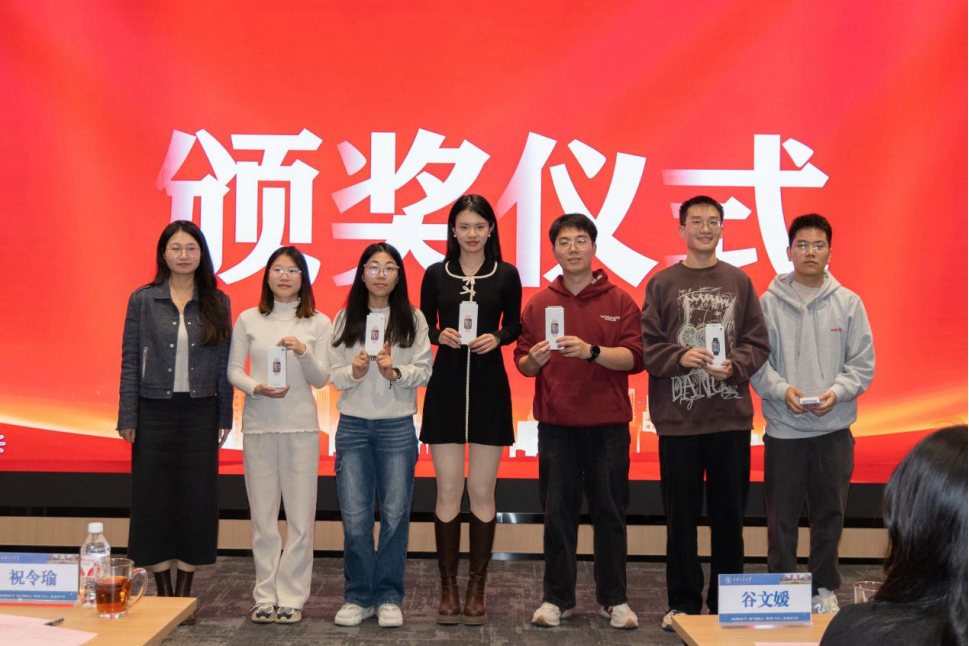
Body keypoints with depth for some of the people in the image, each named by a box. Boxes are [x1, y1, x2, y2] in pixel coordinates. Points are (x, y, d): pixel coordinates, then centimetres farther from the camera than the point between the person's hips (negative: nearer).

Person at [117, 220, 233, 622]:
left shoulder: (217, 303, 4)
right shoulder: (143, 300, 1)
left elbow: (223, 363, 5)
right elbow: (130, 360, 1)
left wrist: (225, 417, 2)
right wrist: (127, 418, -4)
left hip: (200, 412, 1)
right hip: (155, 411, -1)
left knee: (196, 498, 3)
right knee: (153, 497, 3)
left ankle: (184, 591, 15)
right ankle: (163, 590, 15)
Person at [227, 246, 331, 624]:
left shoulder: (318, 323, 4)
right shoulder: (248, 320, 6)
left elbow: (321, 379, 1)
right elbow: (233, 370, 5)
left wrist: (302, 352, -17)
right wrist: (257, 388, -14)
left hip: (300, 426, 0)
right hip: (258, 426, 1)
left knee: (300, 515, 1)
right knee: (262, 515, 6)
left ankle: (291, 597, 10)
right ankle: (265, 596, 14)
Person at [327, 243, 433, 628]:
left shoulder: (413, 320, 2)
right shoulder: (345, 319, 6)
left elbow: (424, 372, -1)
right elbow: (333, 375, 4)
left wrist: (395, 372, -18)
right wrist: (354, 372, -16)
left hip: (397, 426, -1)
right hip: (353, 425, 1)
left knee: (395, 513, 2)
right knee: (354, 516, 2)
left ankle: (388, 597, 13)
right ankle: (358, 597, 14)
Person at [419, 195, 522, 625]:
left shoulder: (506, 275, 2)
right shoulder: (435, 274, 4)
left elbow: (514, 326, 9)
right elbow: (423, 327, 9)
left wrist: (496, 338, -11)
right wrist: (439, 335, -12)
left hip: (489, 387, 0)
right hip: (445, 385, 0)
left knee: (482, 492, 3)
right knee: (448, 491, 2)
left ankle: (476, 589, 13)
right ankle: (448, 588, 11)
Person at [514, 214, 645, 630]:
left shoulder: (620, 302, 3)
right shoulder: (538, 304, 8)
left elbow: (634, 358, -8)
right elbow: (522, 364, 8)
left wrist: (591, 351, -23)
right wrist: (535, 359, -15)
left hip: (608, 423, -1)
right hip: (555, 424, 1)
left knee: (609, 512, 4)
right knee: (558, 513, 5)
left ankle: (614, 599, 15)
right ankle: (557, 598, 15)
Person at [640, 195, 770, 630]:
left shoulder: (739, 282, 8)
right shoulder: (663, 283, 4)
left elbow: (758, 344, 6)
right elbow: (647, 346, 0)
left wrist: (734, 366, -12)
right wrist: (680, 357, -16)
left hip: (731, 418, 1)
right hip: (678, 417, -1)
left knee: (729, 513, 7)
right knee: (682, 513, 5)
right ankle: (683, 602, 16)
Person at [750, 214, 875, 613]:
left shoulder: (848, 303, 3)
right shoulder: (769, 303, 0)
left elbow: (863, 364, 2)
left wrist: (837, 392, -14)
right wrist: (782, 390, -17)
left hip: (834, 428, 1)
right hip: (783, 428, -1)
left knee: (830, 513, 10)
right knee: (782, 517, 4)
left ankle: (824, 588, 24)